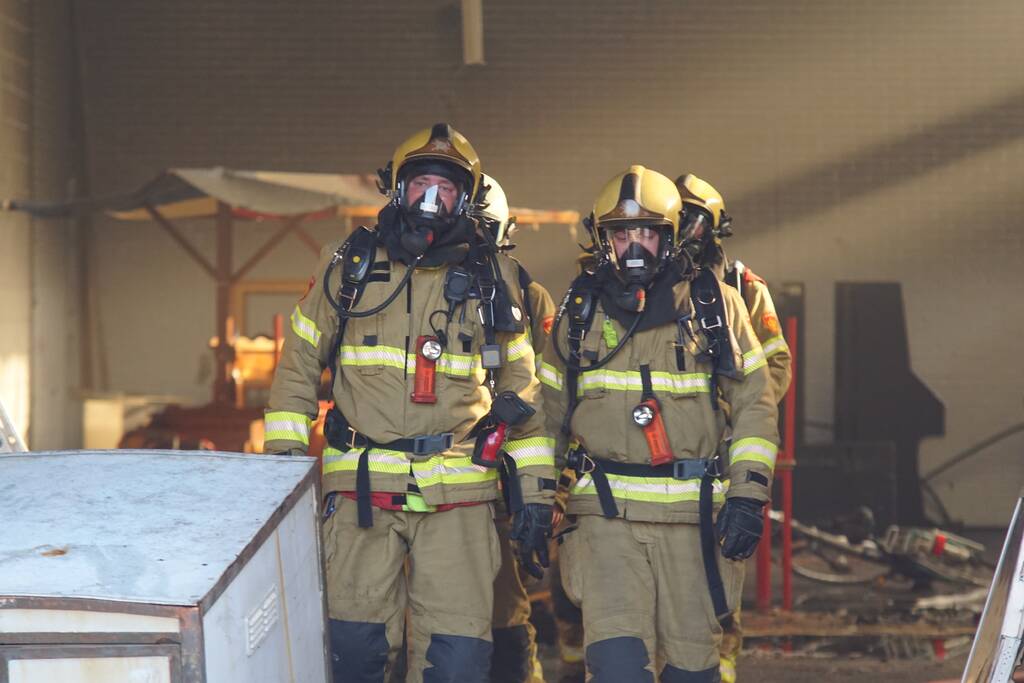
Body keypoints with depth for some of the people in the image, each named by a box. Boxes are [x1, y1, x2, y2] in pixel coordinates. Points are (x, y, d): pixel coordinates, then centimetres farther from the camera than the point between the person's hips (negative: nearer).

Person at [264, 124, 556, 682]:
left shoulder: (490, 277, 9)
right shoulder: (348, 265, 9)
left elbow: (522, 387, 12)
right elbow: (298, 364, 12)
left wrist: (534, 492, 8)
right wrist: (284, 457, 4)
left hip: (459, 495, 0)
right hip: (360, 489, 0)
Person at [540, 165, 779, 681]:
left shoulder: (716, 307, 5)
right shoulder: (579, 314, 10)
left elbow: (755, 405, 6)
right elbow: (548, 411, 18)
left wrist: (748, 495, -4)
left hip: (693, 517, 0)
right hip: (605, 515, 0)